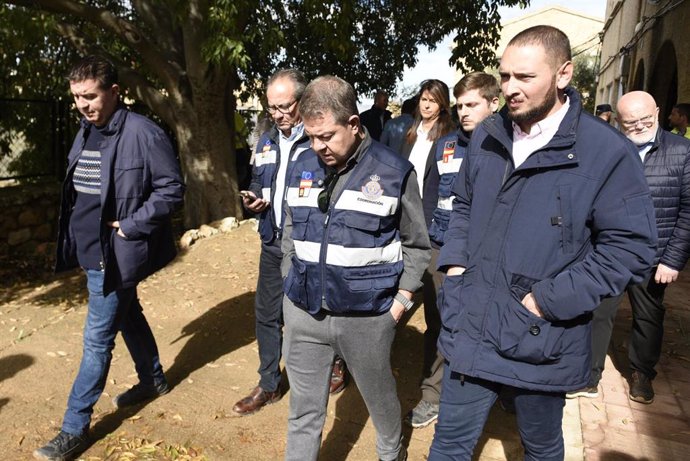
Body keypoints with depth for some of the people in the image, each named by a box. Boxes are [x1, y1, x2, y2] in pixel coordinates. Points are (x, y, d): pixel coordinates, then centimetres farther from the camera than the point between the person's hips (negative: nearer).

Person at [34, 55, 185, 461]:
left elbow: (173, 188, -15)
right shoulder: (86, 132, 9)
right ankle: (154, 380, 43)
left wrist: (130, 226, -17)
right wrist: (74, 236, 8)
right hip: (92, 249, 9)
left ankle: (75, 428, 14)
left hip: (116, 255, -8)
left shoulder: (143, 133, -17)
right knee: (128, 317, 22)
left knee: (97, 340, 0)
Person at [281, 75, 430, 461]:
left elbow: (416, 245, -1)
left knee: (380, 395, 21)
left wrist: (401, 299, -6)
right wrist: (290, 285, 10)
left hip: (366, 315, -2)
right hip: (303, 311, 3)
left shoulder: (394, 171, -9)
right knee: (304, 410, 14)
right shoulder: (303, 168, 3)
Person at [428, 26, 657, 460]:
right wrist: (455, 261, 2)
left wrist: (551, 299, -16)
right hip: (470, 327, 4)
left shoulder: (607, 151, -13)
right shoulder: (486, 136, 3)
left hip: (542, 339, -3)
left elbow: (631, 245, -12)